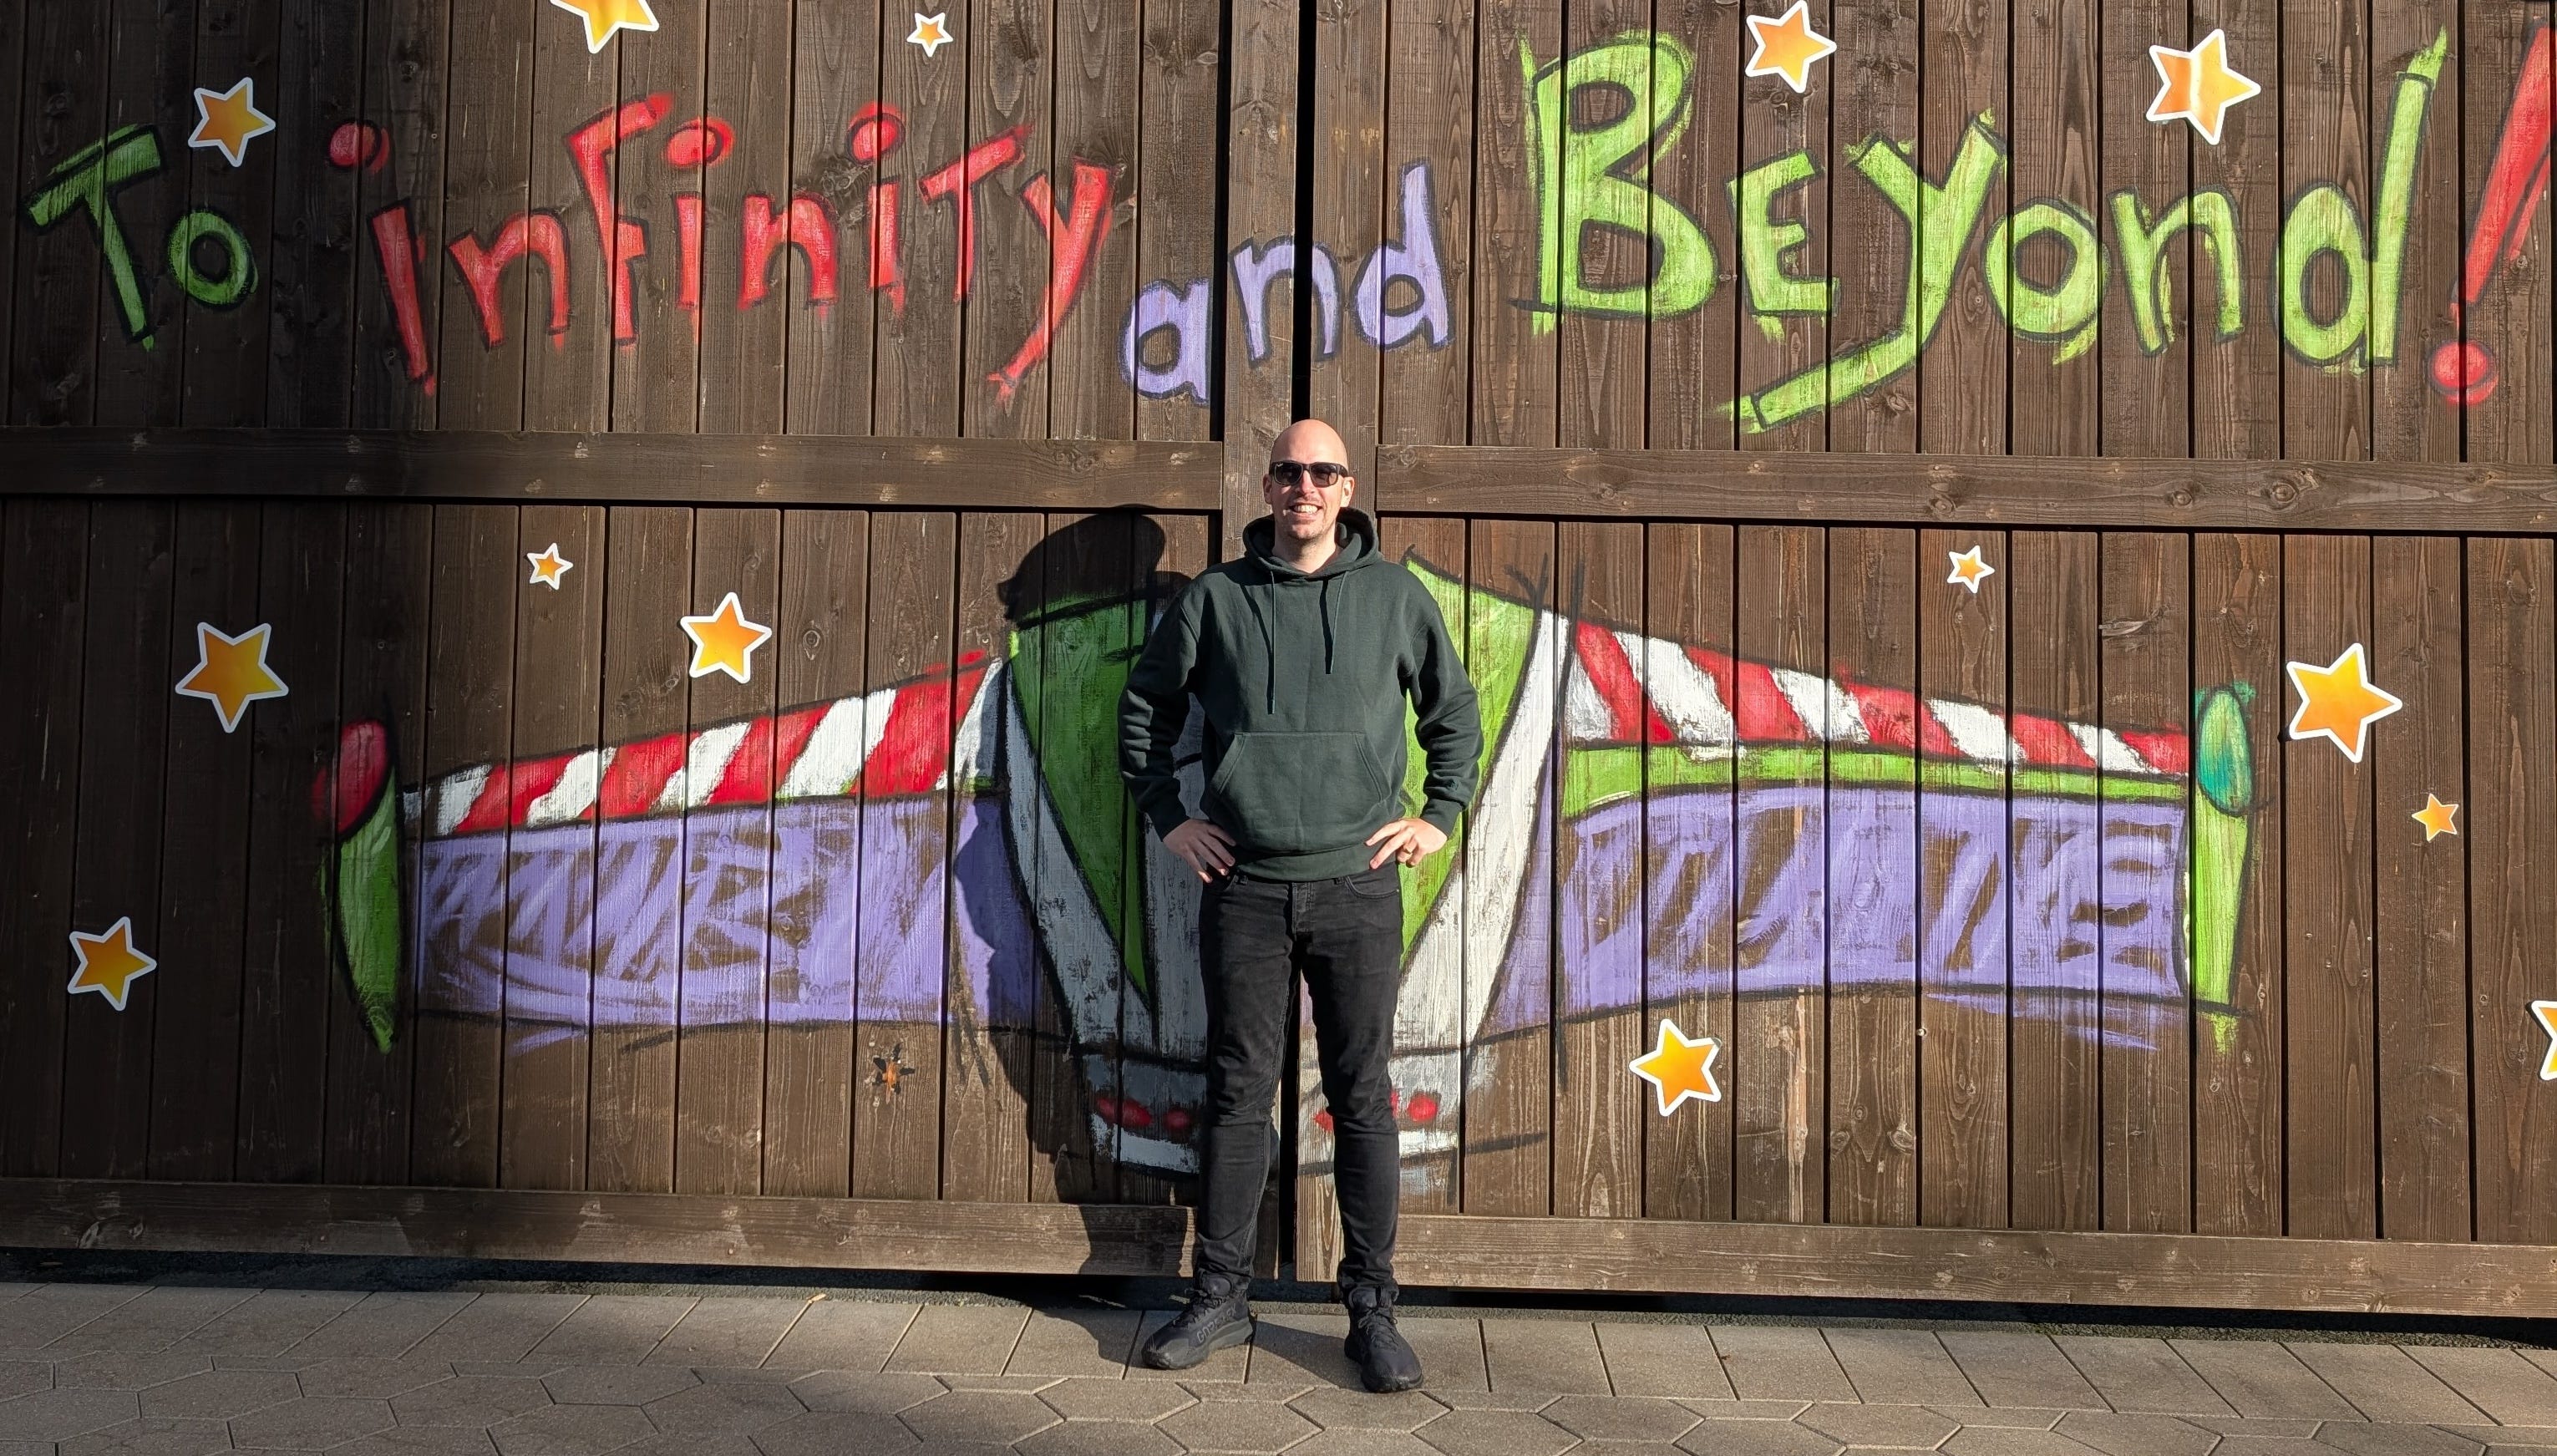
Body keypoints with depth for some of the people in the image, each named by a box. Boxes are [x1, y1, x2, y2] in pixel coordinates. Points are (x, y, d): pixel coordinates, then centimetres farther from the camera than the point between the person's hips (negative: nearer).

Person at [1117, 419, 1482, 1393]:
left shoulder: (1395, 596, 6)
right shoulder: (1215, 598, 5)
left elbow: (1456, 709, 17)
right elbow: (1145, 706, 15)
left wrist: (1441, 813, 9)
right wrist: (1165, 815, 8)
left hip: (1358, 883, 0)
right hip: (1242, 883, 0)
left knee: (1363, 1096, 4)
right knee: (1238, 1092, 7)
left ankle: (1372, 1309, 14)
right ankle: (1219, 1296, 19)